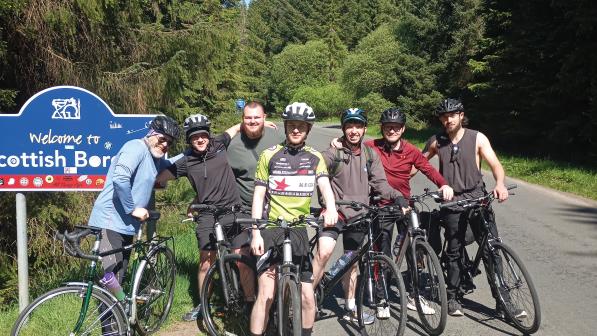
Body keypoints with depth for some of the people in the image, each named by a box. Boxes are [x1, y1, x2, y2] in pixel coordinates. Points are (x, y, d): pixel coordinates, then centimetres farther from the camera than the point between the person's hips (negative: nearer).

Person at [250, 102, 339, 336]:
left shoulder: (314, 158, 7)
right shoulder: (269, 155, 0)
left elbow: (325, 185, -9)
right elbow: (258, 196, 0)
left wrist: (331, 208, -31)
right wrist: (256, 233, -8)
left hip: (298, 229, 2)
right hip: (271, 228, -2)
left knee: (307, 298, 3)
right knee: (266, 295, -11)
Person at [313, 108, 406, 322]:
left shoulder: (370, 156, 7)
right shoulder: (333, 153, -6)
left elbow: (379, 183, 1)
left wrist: (397, 196, -15)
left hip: (358, 214, 4)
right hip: (335, 210, -4)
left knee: (352, 262, 14)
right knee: (324, 252, -25)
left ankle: (350, 308, 27)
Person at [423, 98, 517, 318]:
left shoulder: (477, 138, 0)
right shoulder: (436, 142, 6)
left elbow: (495, 164, -7)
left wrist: (500, 183, -27)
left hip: (477, 198, -1)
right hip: (452, 203, 1)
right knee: (454, 253, 6)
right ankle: (453, 297, 21)